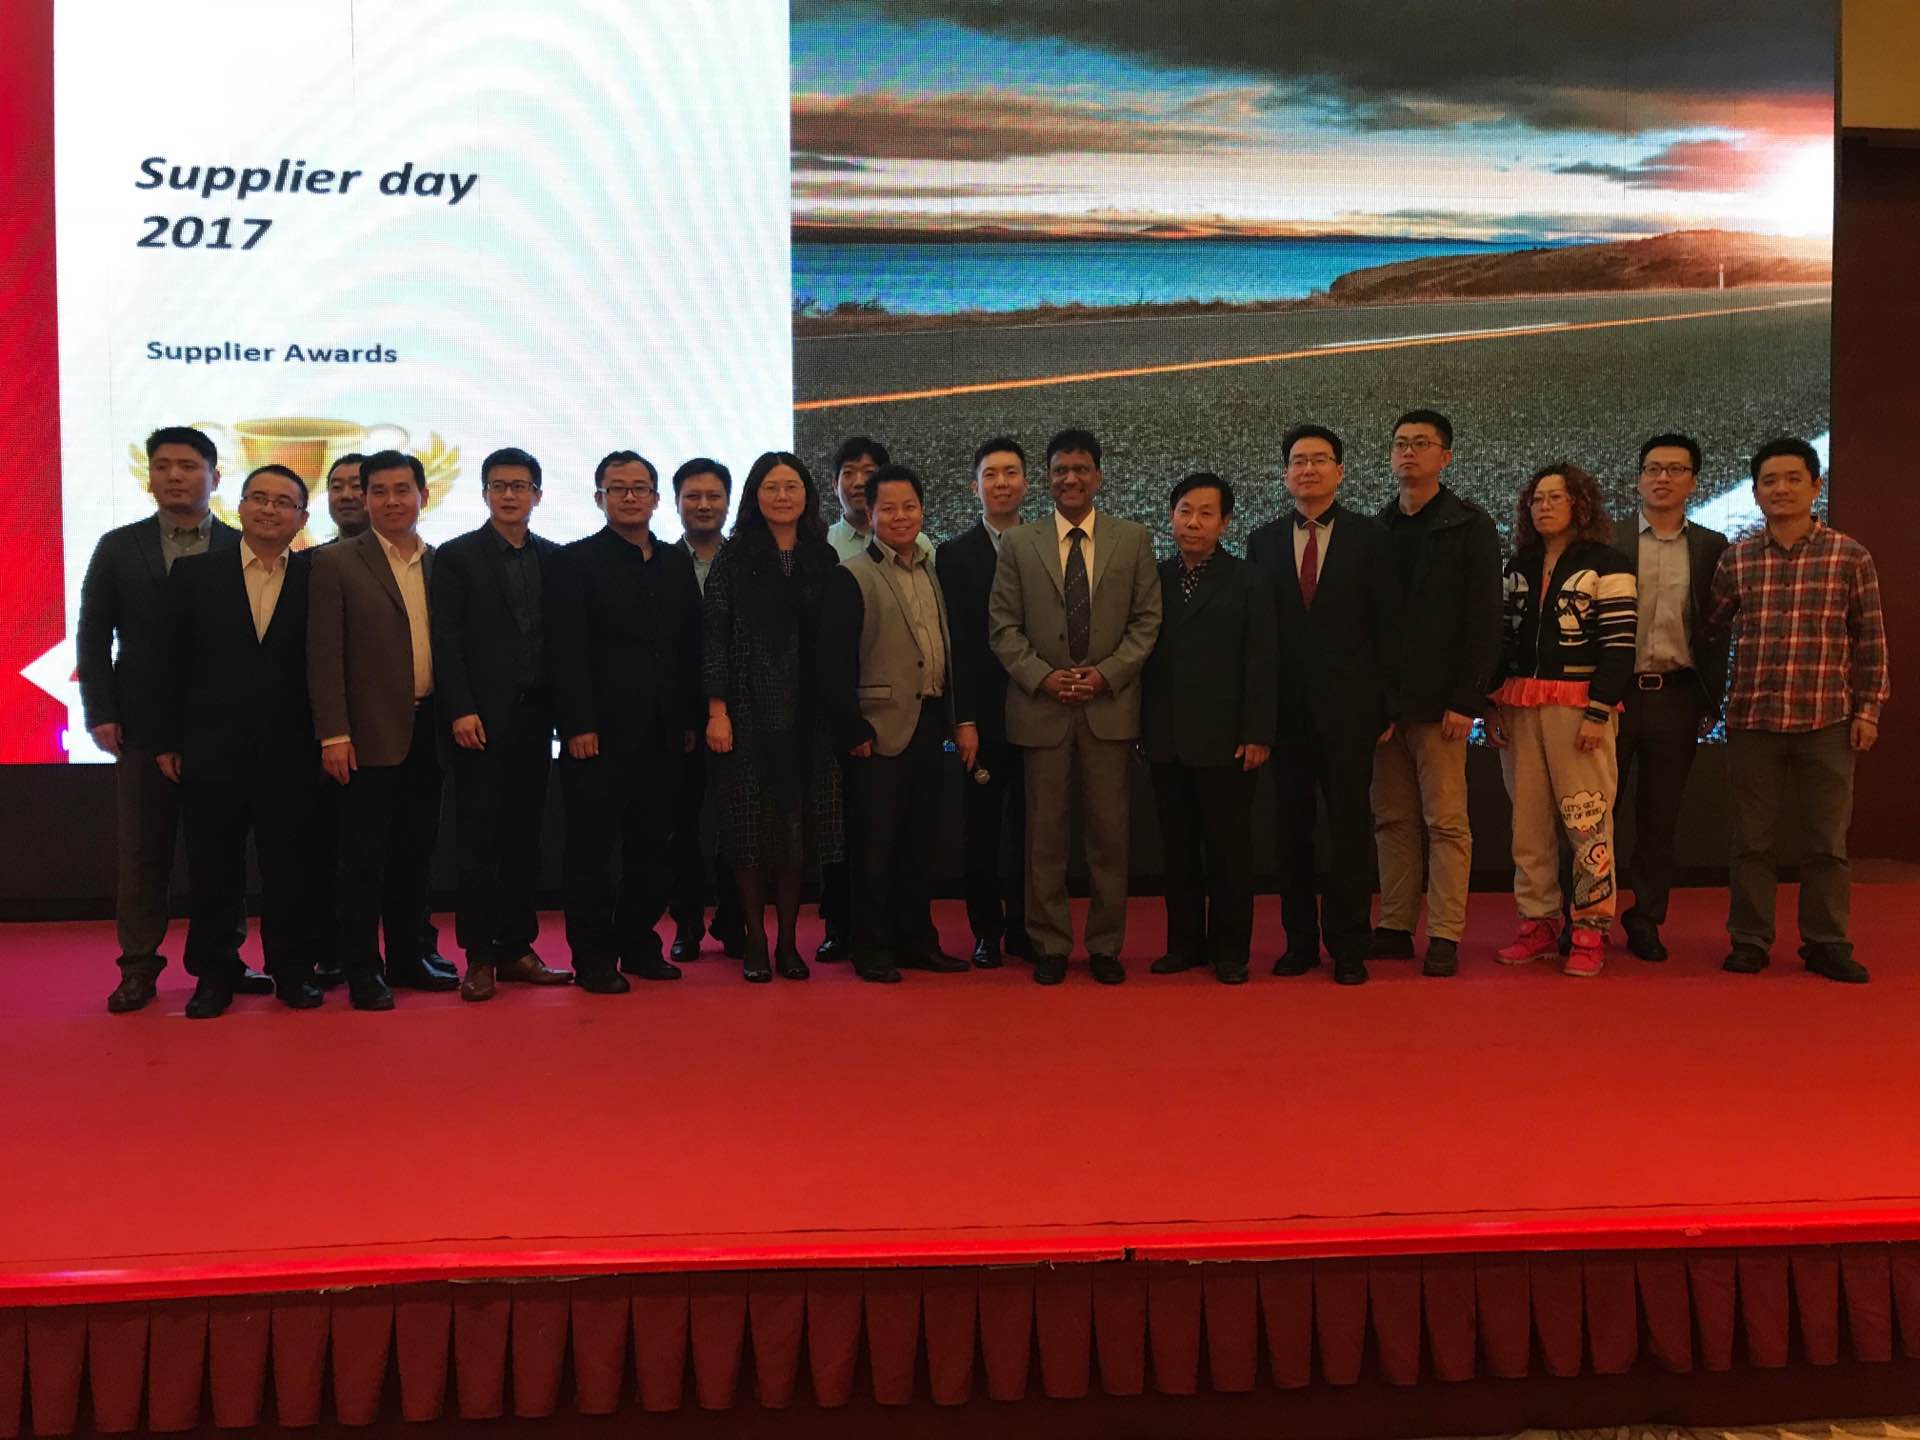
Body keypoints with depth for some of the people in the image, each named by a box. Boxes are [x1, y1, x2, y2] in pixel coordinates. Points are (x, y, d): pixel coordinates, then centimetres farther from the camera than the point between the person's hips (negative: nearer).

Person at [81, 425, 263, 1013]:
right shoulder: (117, 548, 7)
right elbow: (93, 635, 6)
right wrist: (100, 713, -3)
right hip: (143, 724, 1)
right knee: (142, 849, 6)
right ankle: (138, 965, 13)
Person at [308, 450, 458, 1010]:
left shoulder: (442, 564, 10)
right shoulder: (336, 563, -2)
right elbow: (324, 655, -7)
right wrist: (333, 734, -13)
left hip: (428, 729, 4)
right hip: (370, 734, -4)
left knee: (415, 851, 12)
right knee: (364, 855, 1)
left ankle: (406, 955, 24)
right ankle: (362, 969, 11)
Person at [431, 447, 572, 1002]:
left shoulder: (554, 558, 11)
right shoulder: (457, 556, 2)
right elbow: (447, 640, -4)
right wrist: (461, 711, -13)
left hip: (535, 716, 4)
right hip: (480, 719, -3)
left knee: (524, 836, 7)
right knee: (478, 838, -1)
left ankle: (516, 948, 14)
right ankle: (479, 956, 4)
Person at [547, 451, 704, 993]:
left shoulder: (677, 562, 13)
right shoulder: (577, 561, -1)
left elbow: (690, 647, 13)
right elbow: (568, 652, -8)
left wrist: (690, 720, 7)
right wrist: (579, 725, -14)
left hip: (662, 734, 5)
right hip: (600, 733, -5)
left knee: (653, 845, 9)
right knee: (592, 847, 2)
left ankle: (639, 944, 21)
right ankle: (594, 957, 10)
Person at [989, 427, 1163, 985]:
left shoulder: (1134, 539, 7)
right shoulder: (1018, 544, 6)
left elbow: (1147, 621, 3)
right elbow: (1002, 626, 3)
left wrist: (1106, 674, -9)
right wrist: (1042, 676, -10)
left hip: (1110, 705, 0)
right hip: (1041, 706, 0)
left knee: (1109, 833, 4)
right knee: (1045, 833, 4)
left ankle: (1105, 945, 16)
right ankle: (1050, 944, 15)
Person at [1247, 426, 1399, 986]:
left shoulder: (1369, 537, 3)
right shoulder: (1263, 541, 9)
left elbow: (1387, 626, 1)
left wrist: (1387, 705, -4)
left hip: (1348, 704, -2)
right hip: (1285, 706, 2)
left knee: (1350, 827, 2)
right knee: (1290, 827, 6)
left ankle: (1348, 946, 11)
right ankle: (1299, 940, 17)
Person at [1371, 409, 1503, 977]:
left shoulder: (1469, 526, -1)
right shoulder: (1376, 528, 14)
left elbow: (1484, 621, -7)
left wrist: (1466, 701, -14)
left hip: (1438, 701, -5)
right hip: (1383, 697, 5)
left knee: (1445, 820, -2)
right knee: (1392, 819, 8)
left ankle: (1444, 937, 3)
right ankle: (1395, 928, 14)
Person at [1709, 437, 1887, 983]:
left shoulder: (1850, 556, 1)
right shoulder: (1735, 559, 4)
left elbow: (1871, 639, 3)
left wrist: (1869, 708, -1)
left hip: (1827, 721, -1)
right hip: (1751, 720, 1)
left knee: (1827, 841, 6)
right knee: (1752, 840, 7)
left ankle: (1826, 943, 17)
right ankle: (1749, 940, 16)